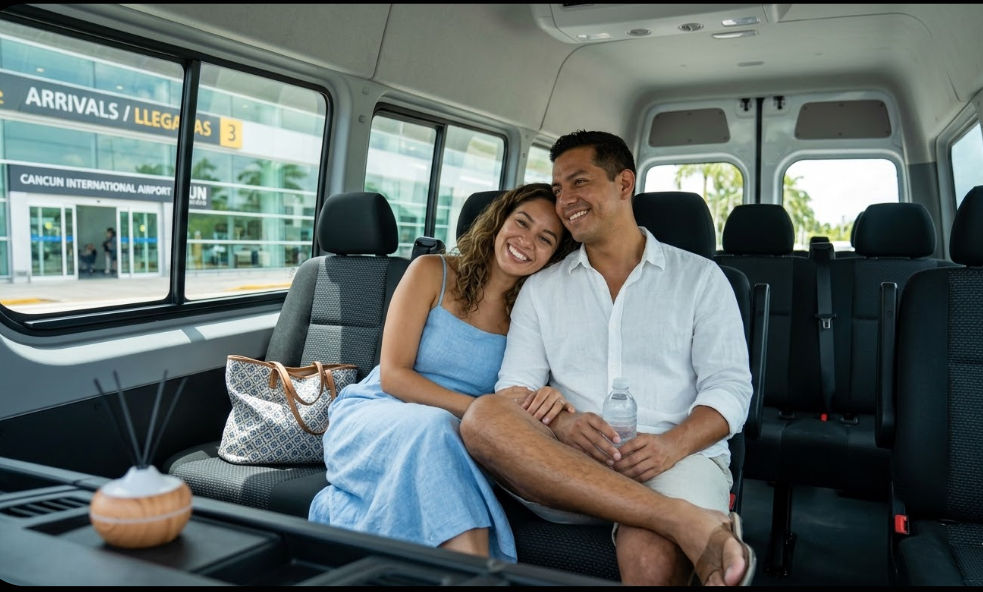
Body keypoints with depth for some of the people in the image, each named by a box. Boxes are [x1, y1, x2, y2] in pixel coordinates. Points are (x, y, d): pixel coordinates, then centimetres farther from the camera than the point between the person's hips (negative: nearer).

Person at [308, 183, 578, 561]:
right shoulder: (432, 272, -3)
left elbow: (524, 400, 5)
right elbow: (392, 376, -9)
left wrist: (551, 402, -22)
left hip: (450, 437, 1)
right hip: (371, 414, -1)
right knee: (431, 426, -37)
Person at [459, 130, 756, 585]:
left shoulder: (699, 278, 11)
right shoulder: (541, 288, 16)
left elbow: (729, 388, 3)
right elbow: (514, 389, 7)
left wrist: (673, 444, -17)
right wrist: (563, 425, -16)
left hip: (675, 460, -4)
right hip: (566, 465, 5)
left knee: (649, 556, -40)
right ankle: (690, 522, -31)